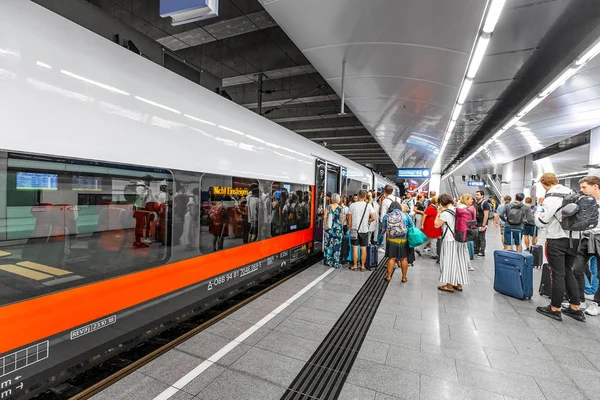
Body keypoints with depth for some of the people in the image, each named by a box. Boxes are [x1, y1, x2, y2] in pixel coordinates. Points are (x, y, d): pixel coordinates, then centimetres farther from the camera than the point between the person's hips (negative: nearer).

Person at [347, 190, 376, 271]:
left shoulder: (352, 205, -4)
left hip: (355, 229, 0)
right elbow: (373, 218, -11)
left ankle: (355, 266, 10)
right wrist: (367, 221, 8)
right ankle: (363, 266, 15)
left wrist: (350, 227, 11)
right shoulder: (368, 205, -4)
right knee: (363, 248, 9)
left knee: (355, 248, 5)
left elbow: (349, 218, -1)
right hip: (364, 230, 1)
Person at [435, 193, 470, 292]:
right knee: (459, 260, 14)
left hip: (449, 240, -7)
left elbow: (436, 225, -15)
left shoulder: (445, 213, -18)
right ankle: (459, 284, 25)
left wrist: (438, 213, -6)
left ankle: (449, 285, 12)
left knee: (449, 261, 3)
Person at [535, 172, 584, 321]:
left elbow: (540, 222, -16)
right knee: (568, 272, 16)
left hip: (557, 241, -7)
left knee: (558, 275, 0)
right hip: (572, 239, 7)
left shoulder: (551, 197, -17)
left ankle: (555, 309, 12)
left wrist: (540, 206, -3)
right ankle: (576, 308, 22)